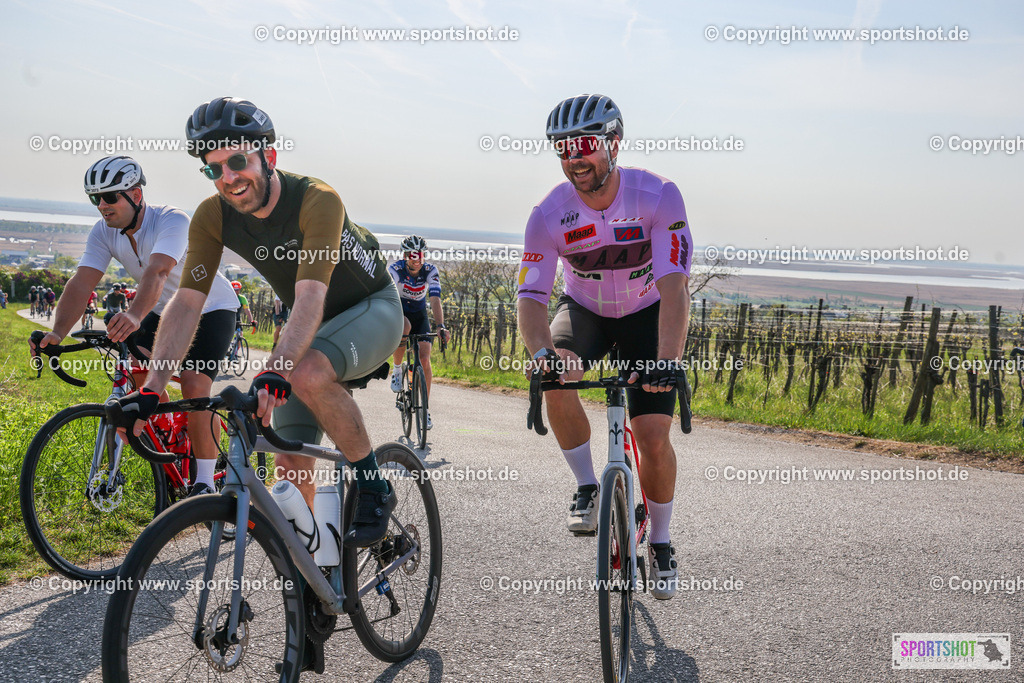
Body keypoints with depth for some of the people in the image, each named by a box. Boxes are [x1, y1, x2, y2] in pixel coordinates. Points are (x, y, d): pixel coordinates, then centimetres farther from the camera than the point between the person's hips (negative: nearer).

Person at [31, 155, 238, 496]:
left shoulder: (173, 220, -31)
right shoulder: (104, 232, -13)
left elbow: (157, 272, -49)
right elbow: (81, 282, -25)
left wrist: (135, 315, -68)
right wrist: (57, 333, -42)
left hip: (210, 309, -6)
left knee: (194, 385, -22)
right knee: (135, 371, -12)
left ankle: (204, 482, -11)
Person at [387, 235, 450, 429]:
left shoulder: (430, 271, -21)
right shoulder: (395, 269, -26)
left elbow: (435, 300, -29)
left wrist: (440, 326, -44)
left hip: (419, 314, 2)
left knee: (424, 359, -13)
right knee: (405, 328, -38)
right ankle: (397, 369, -11)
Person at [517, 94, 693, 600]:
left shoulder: (658, 197, -29)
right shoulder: (549, 216, -23)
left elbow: (674, 286, -36)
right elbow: (531, 297, -27)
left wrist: (667, 360, -51)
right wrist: (543, 352, -49)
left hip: (645, 312, -1)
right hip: (584, 310, 2)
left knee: (654, 437, -11)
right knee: (558, 380, -32)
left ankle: (661, 545, 14)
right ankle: (588, 490, -8)